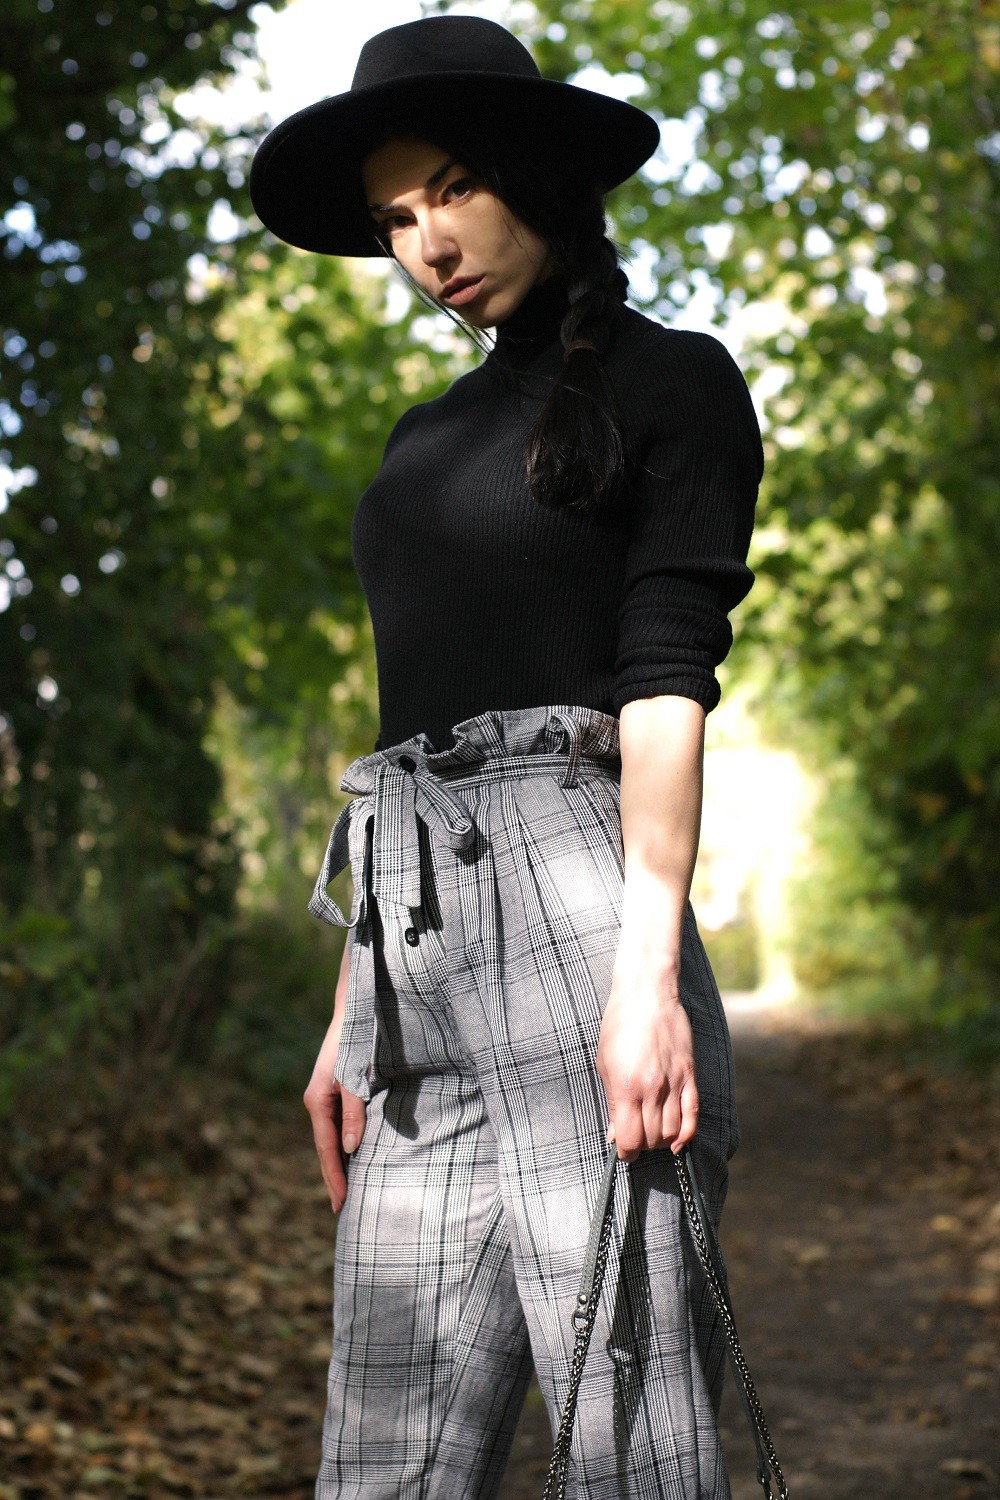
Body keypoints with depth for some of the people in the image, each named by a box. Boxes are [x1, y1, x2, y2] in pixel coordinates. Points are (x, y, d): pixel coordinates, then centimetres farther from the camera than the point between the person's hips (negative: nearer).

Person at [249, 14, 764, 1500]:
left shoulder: (671, 383, 5)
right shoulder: (430, 436, 24)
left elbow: (669, 677, -7)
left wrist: (649, 973, -18)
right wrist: (353, 1011, 16)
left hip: (573, 890, -7)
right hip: (417, 932, 7)